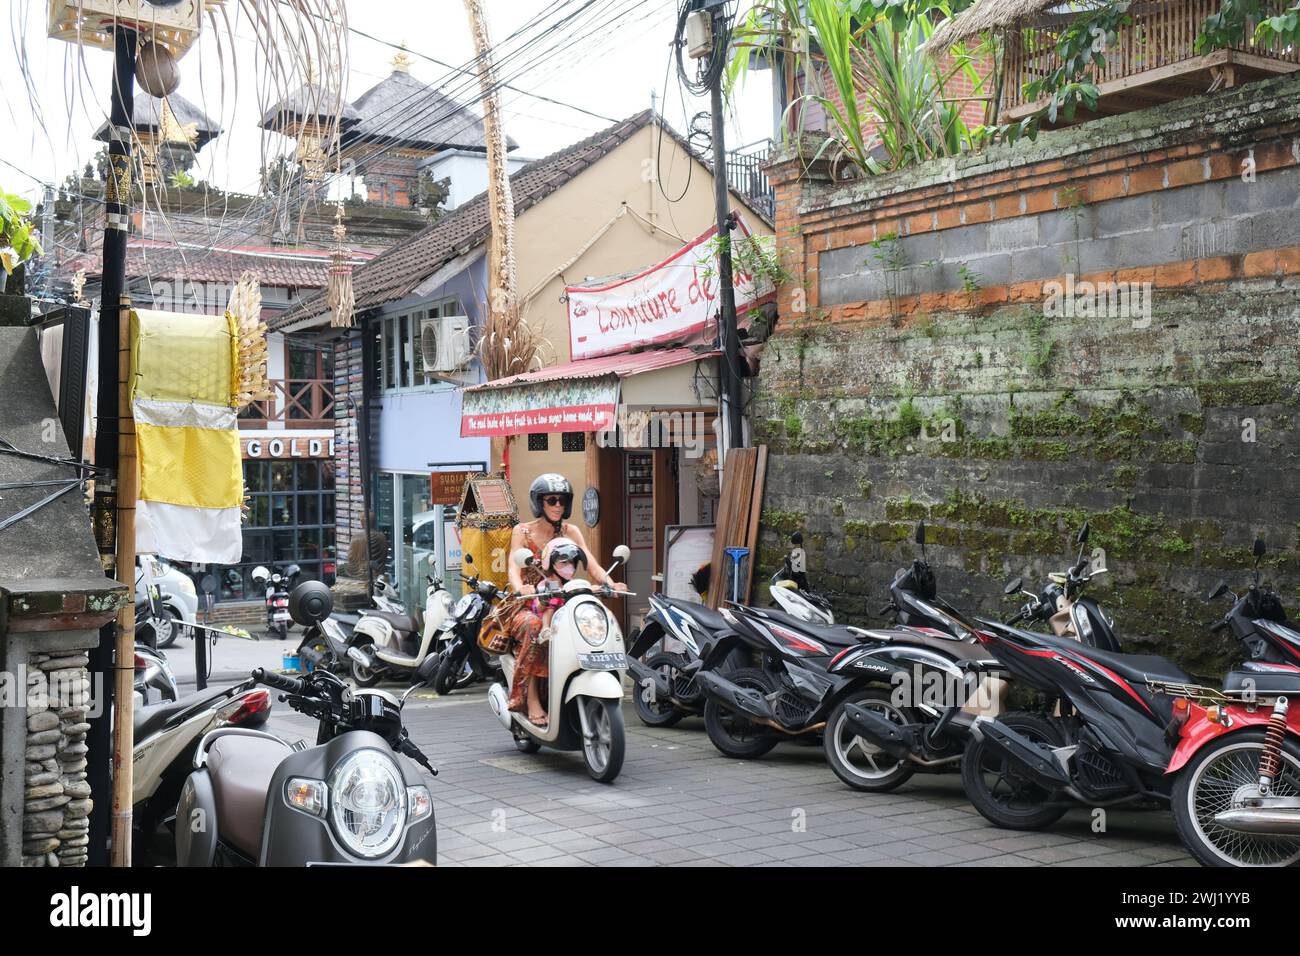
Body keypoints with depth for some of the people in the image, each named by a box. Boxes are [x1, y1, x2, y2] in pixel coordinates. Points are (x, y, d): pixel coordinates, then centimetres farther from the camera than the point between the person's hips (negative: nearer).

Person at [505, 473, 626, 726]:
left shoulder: (570, 532, 7)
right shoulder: (522, 531, -1)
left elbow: (592, 565, -6)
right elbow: (514, 568, -17)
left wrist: (611, 584, -28)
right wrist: (520, 588, -41)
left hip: (559, 605, 3)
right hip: (526, 607, -3)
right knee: (535, 628, -37)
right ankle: (531, 700, -32)